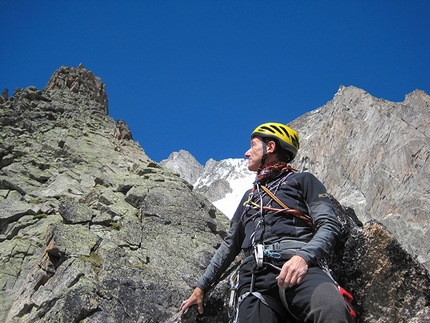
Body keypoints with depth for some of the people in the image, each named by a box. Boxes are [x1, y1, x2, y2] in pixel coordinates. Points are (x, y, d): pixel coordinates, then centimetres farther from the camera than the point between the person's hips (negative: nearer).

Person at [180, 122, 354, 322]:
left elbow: (329, 226, 4)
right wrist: (201, 286, 33)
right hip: (255, 276, 5)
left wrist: (303, 257, -16)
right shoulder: (249, 196, 35)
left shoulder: (303, 181, 18)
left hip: (299, 267, -4)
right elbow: (231, 244, 36)